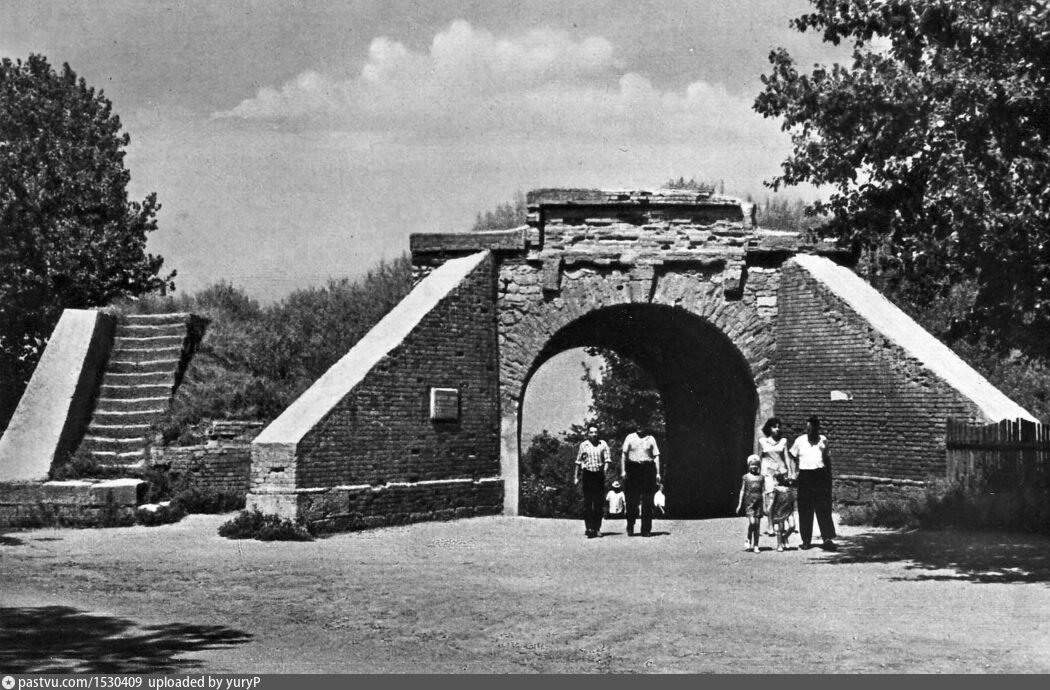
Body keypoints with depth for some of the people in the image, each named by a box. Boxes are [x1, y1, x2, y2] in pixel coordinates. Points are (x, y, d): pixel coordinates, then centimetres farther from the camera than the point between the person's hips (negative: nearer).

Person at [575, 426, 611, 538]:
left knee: (599, 503, 2)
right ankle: (588, 528, -8)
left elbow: (607, 459, 2)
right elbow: (578, 462, 12)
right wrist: (576, 477, 11)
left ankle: (597, 528, 10)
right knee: (587, 502, -6)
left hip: (599, 474, 1)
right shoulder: (583, 445, 6)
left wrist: (605, 470, -15)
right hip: (587, 473, -1)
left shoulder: (603, 444, 6)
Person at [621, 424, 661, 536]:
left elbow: (656, 456, 8)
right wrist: (623, 470, -4)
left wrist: (658, 473, 0)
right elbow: (623, 454, 5)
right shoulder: (630, 438, 7)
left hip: (648, 468, 1)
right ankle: (630, 528, 12)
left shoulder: (650, 439, 9)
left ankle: (646, 529, 3)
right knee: (631, 500, 0)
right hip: (632, 468, 0)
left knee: (647, 501, -2)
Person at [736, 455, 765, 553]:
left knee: (757, 524, 2)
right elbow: (742, 491, 8)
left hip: (758, 502, 2)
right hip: (749, 501, -2)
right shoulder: (746, 477, 4)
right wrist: (740, 504, 5)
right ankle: (749, 540, 5)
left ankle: (755, 546, 8)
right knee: (752, 522, -18)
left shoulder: (761, 477, 8)